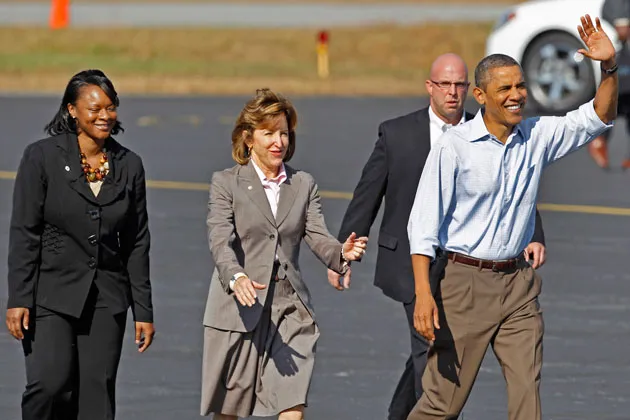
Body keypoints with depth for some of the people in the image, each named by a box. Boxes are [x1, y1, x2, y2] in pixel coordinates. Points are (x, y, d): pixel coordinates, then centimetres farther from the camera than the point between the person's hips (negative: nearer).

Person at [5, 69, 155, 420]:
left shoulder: (129, 165, 8)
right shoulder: (42, 157, -2)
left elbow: (138, 245, 10)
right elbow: (24, 234, -4)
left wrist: (144, 311, 8)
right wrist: (19, 299, -11)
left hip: (107, 299, 3)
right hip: (51, 295, -3)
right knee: (49, 385, -17)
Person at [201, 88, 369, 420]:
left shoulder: (303, 185, 11)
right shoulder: (226, 183, -1)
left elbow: (318, 237, 0)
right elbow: (220, 242, -15)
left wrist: (343, 253, -24)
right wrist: (237, 278, -35)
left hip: (290, 309, 3)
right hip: (238, 310, -2)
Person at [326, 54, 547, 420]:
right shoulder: (397, 133, -2)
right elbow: (366, 197, 2)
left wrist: (534, 237, -20)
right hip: (413, 261, -3)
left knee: (427, 353, 13)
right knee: (431, 348, -15)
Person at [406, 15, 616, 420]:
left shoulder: (536, 136, 5)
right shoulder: (454, 147, -10)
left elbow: (596, 117, 10)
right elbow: (424, 223, -12)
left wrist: (609, 67, -9)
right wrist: (423, 294, -20)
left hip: (519, 284, 5)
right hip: (467, 283, -4)